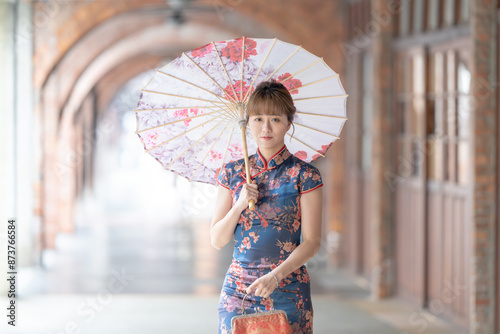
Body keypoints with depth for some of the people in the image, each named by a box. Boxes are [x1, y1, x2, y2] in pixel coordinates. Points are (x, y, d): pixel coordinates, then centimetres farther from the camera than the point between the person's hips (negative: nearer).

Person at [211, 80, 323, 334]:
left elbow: (311, 242, -6)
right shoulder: (232, 173, 7)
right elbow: (217, 241, 6)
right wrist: (240, 205, -11)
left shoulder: (304, 175, -2)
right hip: (237, 289, 2)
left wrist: (275, 276, -19)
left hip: (287, 292, -2)